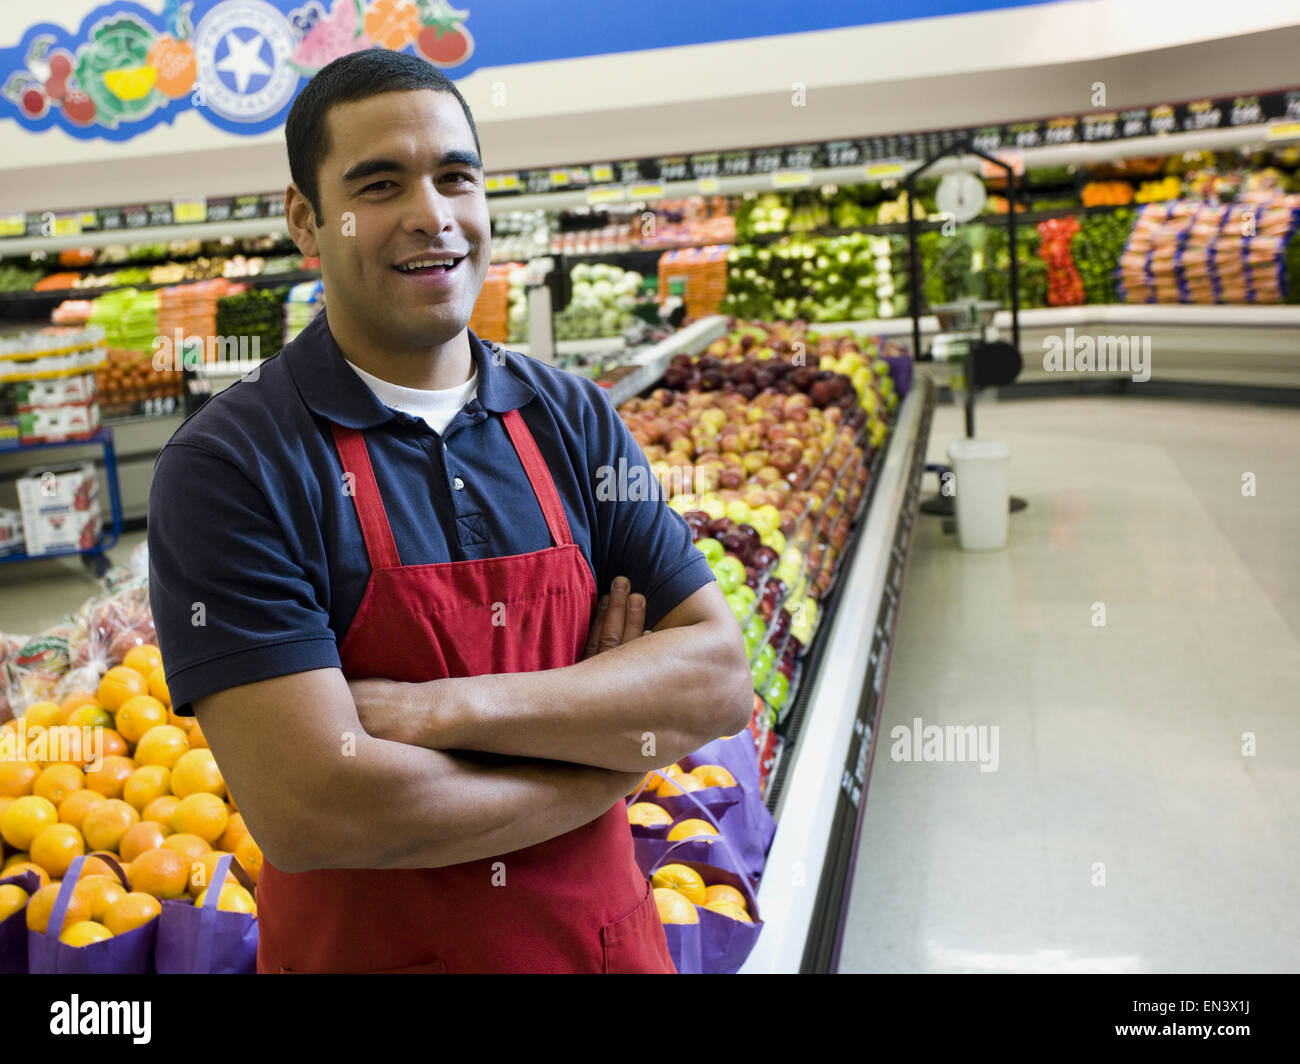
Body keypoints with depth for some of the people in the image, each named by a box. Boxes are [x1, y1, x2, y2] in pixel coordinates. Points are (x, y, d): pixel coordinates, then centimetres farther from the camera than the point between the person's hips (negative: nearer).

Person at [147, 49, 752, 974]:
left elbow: (719, 677, -9)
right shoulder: (229, 465, -16)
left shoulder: (575, 421, -3)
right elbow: (311, 810, -25)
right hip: (361, 949, -3)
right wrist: (604, 763, -14)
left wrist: (451, 708, -21)